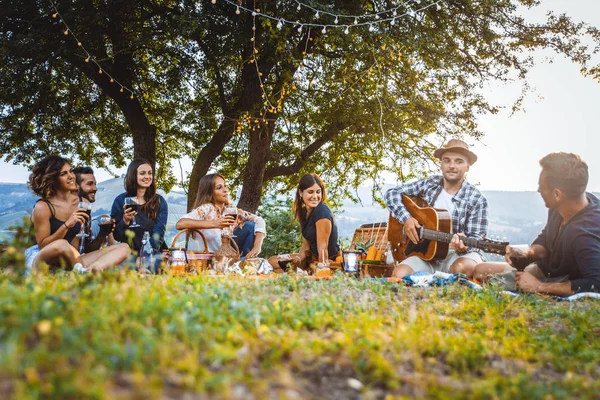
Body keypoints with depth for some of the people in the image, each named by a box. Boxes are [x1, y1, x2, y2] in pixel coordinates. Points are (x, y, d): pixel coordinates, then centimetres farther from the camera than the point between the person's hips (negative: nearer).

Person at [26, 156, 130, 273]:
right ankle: (82, 270, -16)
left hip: (68, 261, 7)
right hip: (39, 260, -6)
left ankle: (92, 269, -39)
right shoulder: (42, 207, -9)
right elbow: (42, 246, -13)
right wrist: (67, 225, -23)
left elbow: (75, 245, 10)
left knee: (123, 249, -11)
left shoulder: (78, 202, 7)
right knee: (61, 245, -44)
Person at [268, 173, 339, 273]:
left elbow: (322, 247, -23)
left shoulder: (322, 211, -21)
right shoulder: (304, 212, 7)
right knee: (272, 262, 13)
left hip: (328, 261, -9)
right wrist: (298, 259, -11)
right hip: (311, 257, 9)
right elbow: (306, 245, 7)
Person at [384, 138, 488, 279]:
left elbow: (476, 237, -6)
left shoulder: (476, 200, -4)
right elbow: (392, 193, 4)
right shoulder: (428, 185, 4)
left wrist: (463, 245, -31)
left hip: (457, 253, -2)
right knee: (399, 275, -25)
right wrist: (406, 218, -12)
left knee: (464, 267, -38)